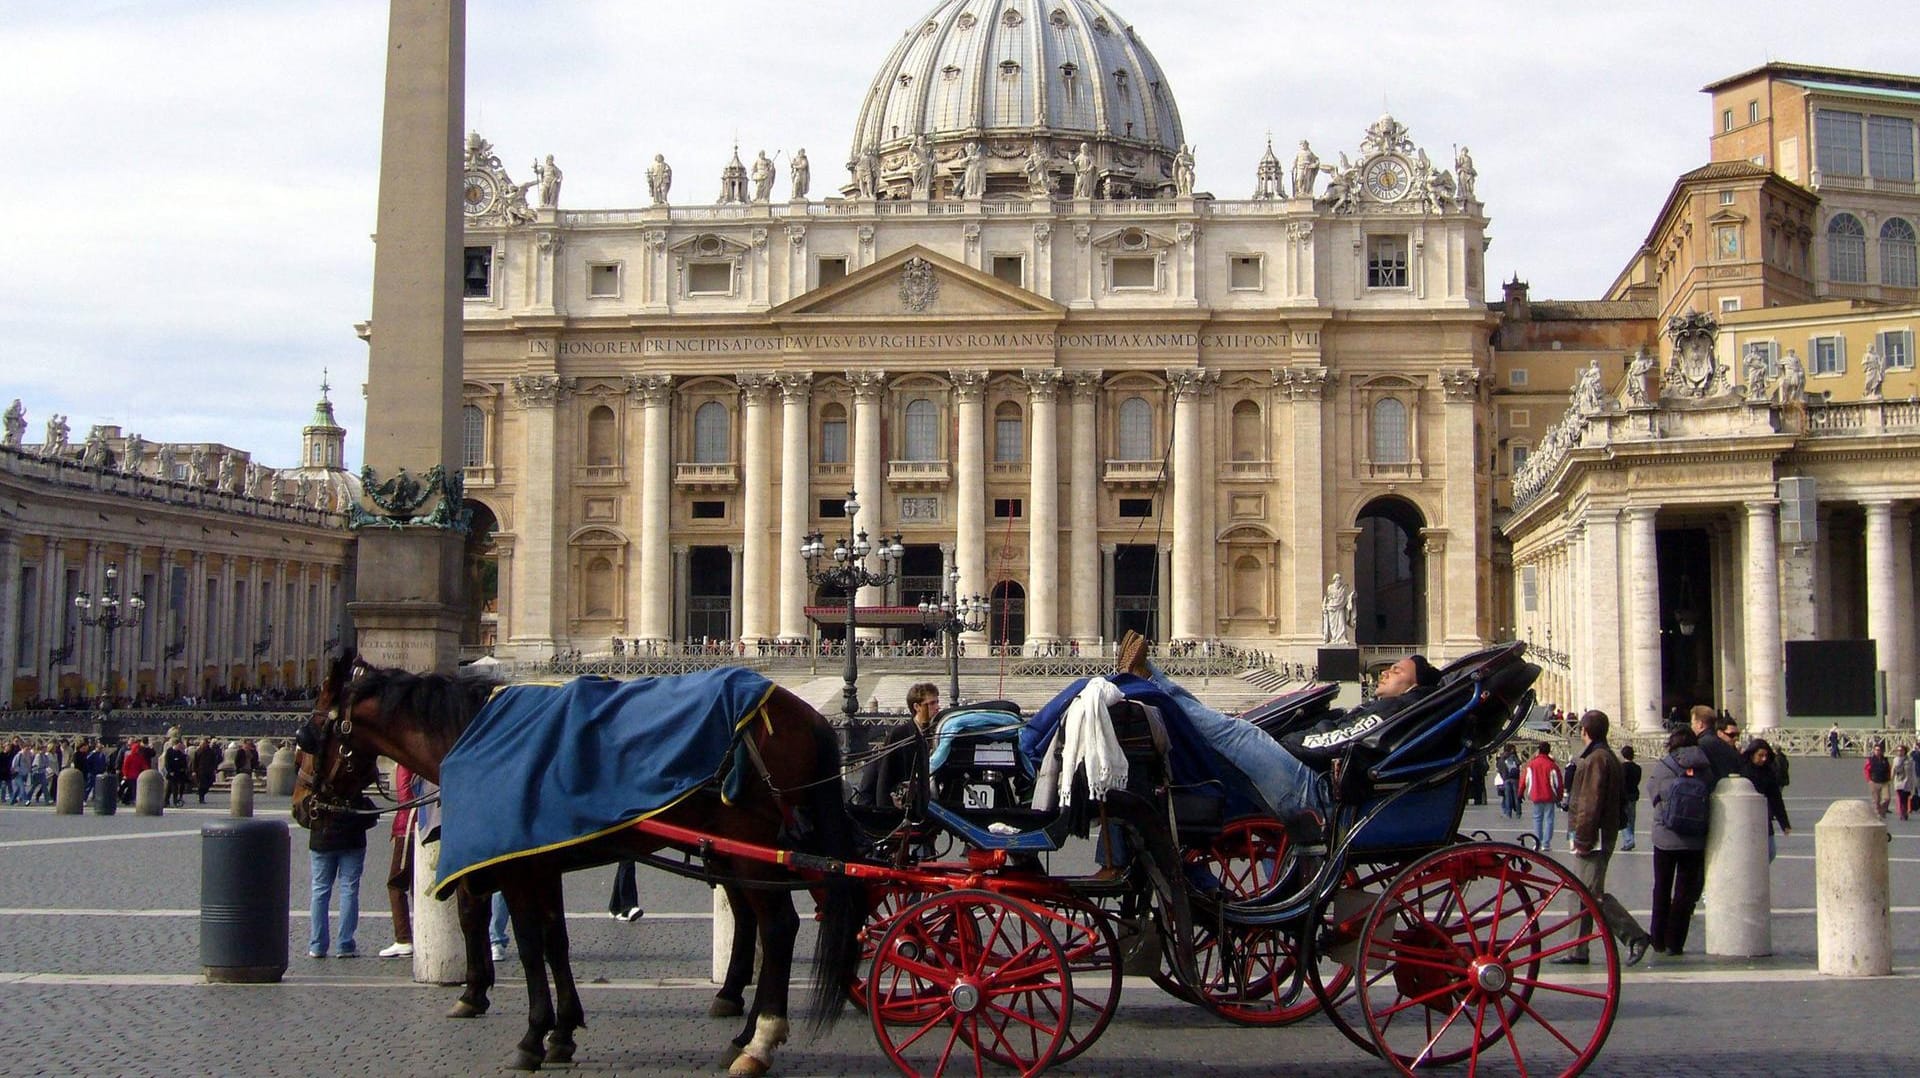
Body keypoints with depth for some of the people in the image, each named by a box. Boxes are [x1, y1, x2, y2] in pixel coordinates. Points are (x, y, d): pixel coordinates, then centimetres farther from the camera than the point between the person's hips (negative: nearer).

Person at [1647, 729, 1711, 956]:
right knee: (1685, 892, 7)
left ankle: (1659, 942, 20)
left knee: (1661, 890, 15)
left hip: (1664, 839, 0)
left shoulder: (1659, 769, -5)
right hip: (1694, 841, 0)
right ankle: (1674, 943, 5)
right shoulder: (1704, 769, -4)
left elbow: (1653, 796, 0)